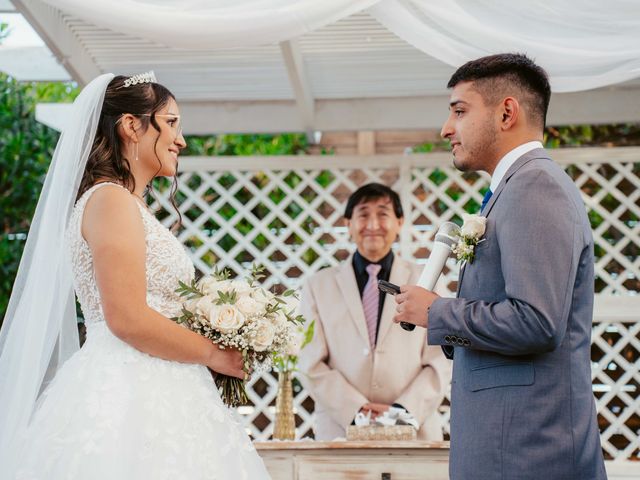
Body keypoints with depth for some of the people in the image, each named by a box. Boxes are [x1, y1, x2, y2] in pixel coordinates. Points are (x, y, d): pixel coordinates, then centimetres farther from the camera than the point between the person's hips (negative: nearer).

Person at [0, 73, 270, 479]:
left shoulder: (132, 205, 19)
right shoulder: (110, 198, -9)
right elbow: (128, 319, -18)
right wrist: (217, 356, -8)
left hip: (152, 395, 9)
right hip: (128, 397, -9)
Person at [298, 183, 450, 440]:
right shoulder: (319, 286, 9)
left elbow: (440, 363, 4)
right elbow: (310, 363, 2)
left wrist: (405, 409, -10)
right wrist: (356, 409, -10)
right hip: (339, 428, 0)